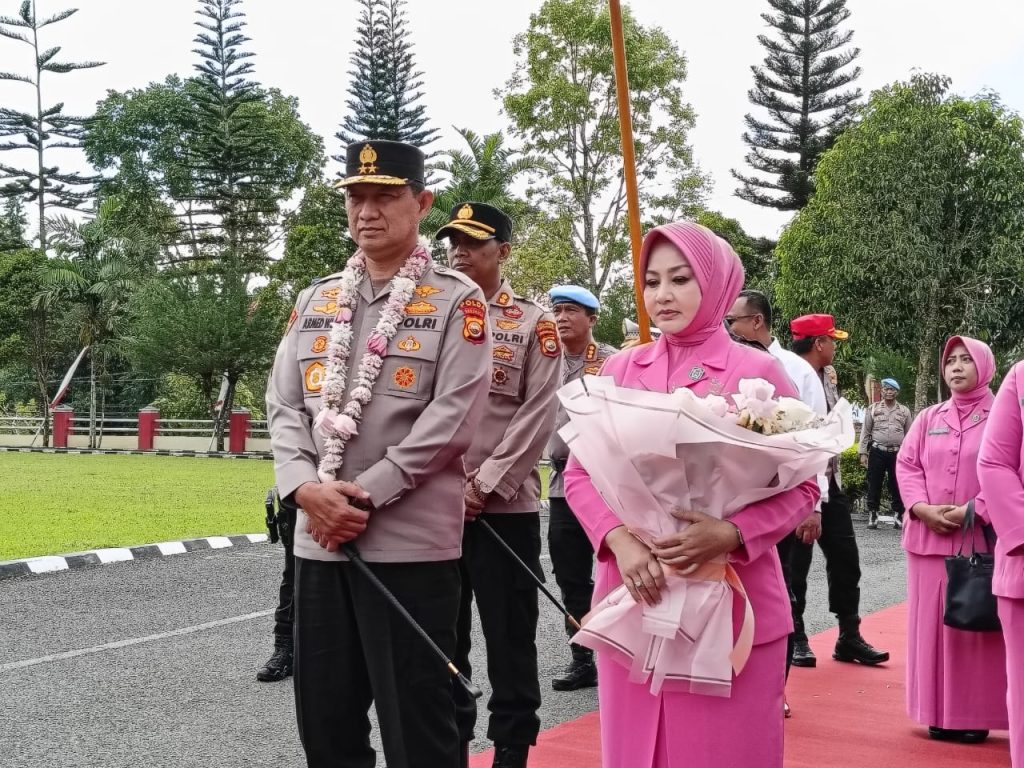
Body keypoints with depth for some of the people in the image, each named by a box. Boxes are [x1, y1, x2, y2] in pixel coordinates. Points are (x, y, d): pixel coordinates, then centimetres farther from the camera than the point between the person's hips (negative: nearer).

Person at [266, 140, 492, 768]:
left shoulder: (457, 301, -3)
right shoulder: (316, 300, 14)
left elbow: (453, 418, -12)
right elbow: (284, 406, 9)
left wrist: (365, 496, -15)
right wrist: (306, 488, -10)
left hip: (412, 542, -5)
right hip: (319, 539, 6)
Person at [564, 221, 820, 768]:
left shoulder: (757, 371, -3)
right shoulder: (620, 370, 6)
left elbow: (801, 486, -3)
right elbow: (579, 473, 5)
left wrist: (732, 534, -20)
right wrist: (619, 539, -13)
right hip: (634, 599, 3)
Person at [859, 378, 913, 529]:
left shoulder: (904, 411, 10)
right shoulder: (873, 409, 6)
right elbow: (865, 432, 6)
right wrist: (863, 453, 0)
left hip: (897, 454, 1)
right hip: (877, 452, -1)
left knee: (897, 486, 4)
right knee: (874, 485, 1)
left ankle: (898, 516, 11)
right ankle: (872, 515, 8)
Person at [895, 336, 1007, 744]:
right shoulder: (928, 418, 12)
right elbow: (906, 464, 6)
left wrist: (974, 511, -16)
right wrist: (923, 508, -10)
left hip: (983, 538, -4)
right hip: (929, 537, 4)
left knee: (977, 626, 2)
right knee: (932, 624, 5)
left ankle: (975, 715, 8)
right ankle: (940, 713, 13)